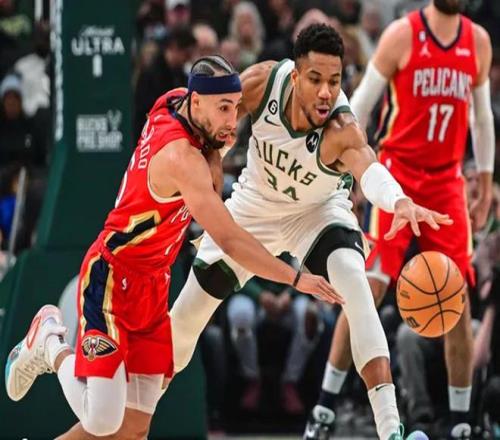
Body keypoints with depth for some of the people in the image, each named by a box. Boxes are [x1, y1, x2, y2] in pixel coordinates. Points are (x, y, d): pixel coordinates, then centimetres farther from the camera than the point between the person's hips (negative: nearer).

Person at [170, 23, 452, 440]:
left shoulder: (341, 129, -38)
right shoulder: (264, 81, -29)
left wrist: (399, 200, -82)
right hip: (254, 204, 3)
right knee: (187, 313, 10)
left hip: (317, 212, -3)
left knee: (354, 282, -32)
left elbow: (368, 167, -62)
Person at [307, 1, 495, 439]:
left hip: (447, 183, 4)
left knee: (458, 303, -1)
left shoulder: (479, 41, 7)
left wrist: (485, 189, 15)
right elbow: (359, 105, -2)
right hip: (397, 174, -4)